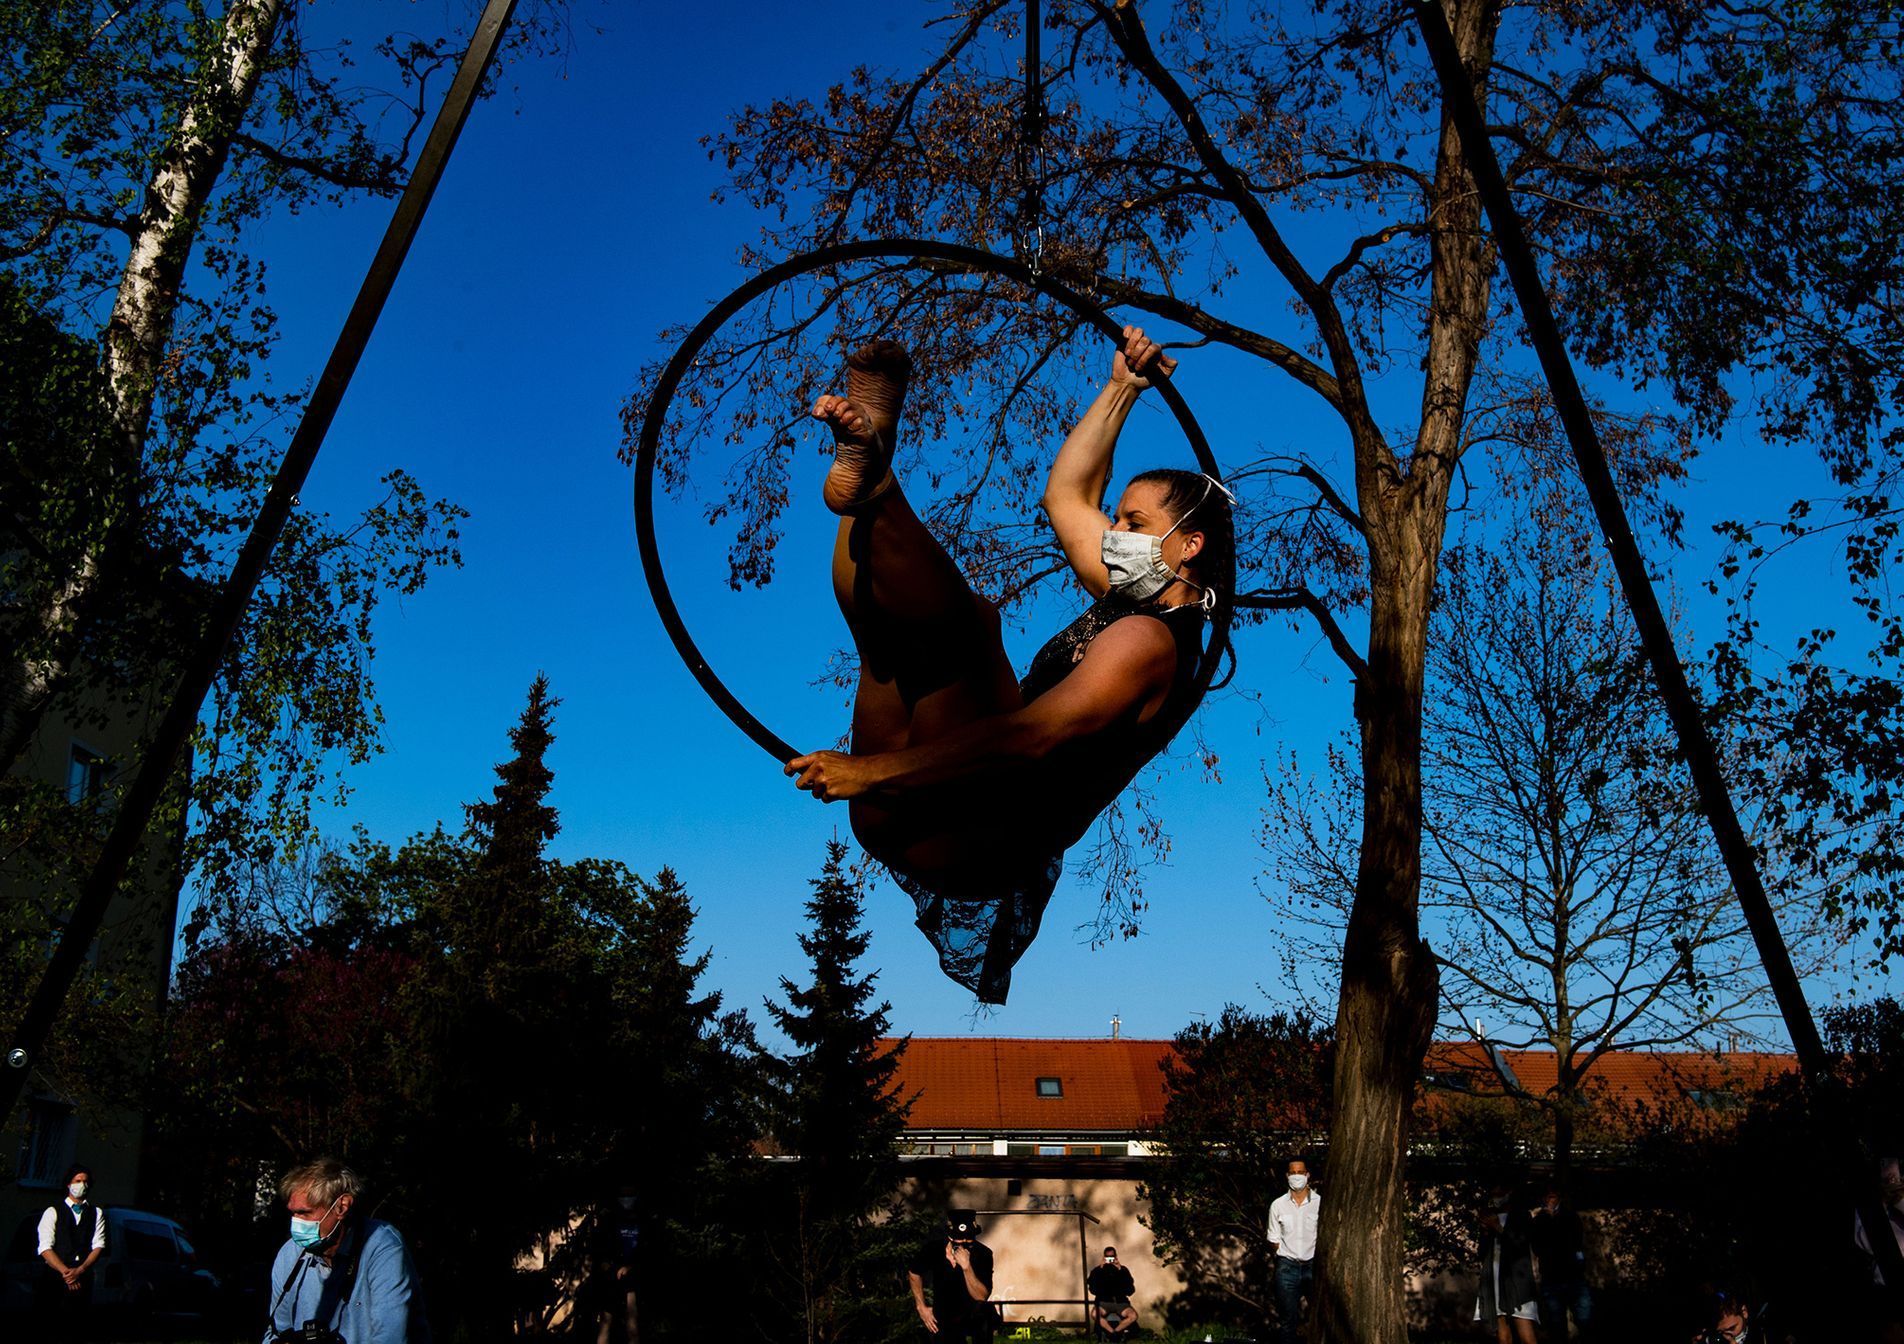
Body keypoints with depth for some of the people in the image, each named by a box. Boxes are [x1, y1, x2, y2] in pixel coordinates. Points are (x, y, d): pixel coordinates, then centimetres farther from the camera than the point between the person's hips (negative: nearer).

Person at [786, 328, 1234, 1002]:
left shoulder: (1148, 637, -9)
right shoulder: (1132, 601, 22)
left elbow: (1030, 736, -23)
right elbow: (1066, 494, 34)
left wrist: (870, 770, -27)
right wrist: (1122, 387, 33)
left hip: (977, 846, -9)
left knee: (964, 620, -28)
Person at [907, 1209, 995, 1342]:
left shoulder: (983, 1254, -22)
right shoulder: (933, 1249, -18)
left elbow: (981, 1297, -30)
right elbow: (913, 1272, 4)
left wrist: (966, 1266, -42)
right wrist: (921, 1306, 1)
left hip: (973, 1315, -2)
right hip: (943, 1318, 3)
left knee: (984, 1310, -33)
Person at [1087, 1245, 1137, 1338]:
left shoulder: (1123, 1270, 6)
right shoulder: (1097, 1271, 4)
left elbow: (1130, 1291, -4)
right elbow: (1093, 1290, -10)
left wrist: (1120, 1272, -12)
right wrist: (1101, 1270, -13)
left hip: (1120, 1302, 1)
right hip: (1103, 1302, -1)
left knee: (1133, 1315, -28)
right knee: (1095, 1314, -33)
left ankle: (1113, 1333, -7)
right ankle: (1116, 1334, -13)